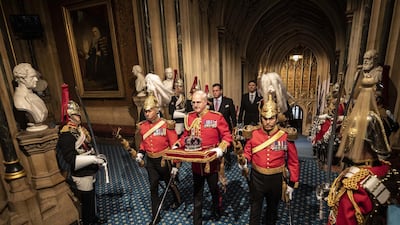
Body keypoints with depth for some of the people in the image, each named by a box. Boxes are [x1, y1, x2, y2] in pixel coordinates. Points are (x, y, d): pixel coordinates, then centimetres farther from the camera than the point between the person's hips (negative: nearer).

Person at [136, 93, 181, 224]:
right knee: (153, 188, 11)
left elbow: (174, 146, -16)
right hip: (150, 162, 4)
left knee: (169, 183, 19)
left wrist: (175, 165, -14)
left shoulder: (166, 125, -19)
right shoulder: (143, 126, -3)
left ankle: (178, 201, 50)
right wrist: (140, 153, -3)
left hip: (164, 161, -4)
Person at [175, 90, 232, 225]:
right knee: (197, 192, 16)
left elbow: (227, 136, -11)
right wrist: (178, 145, -5)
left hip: (211, 161, -2)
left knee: (214, 188, 22)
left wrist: (221, 148, -26)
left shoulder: (216, 117, -13)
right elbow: (186, 135, 10)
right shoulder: (189, 117, -1)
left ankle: (217, 210, 52)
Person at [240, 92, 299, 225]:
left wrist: (292, 184, -2)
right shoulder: (253, 134, -13)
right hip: (257, 178, 0)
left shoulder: (286, 136, -14)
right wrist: (244, 160, -20)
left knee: (273, 208, 26)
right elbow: (247, 151, 1)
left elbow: (293, 162, -5)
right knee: (255, 209, 17)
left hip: (276, 179, 1)